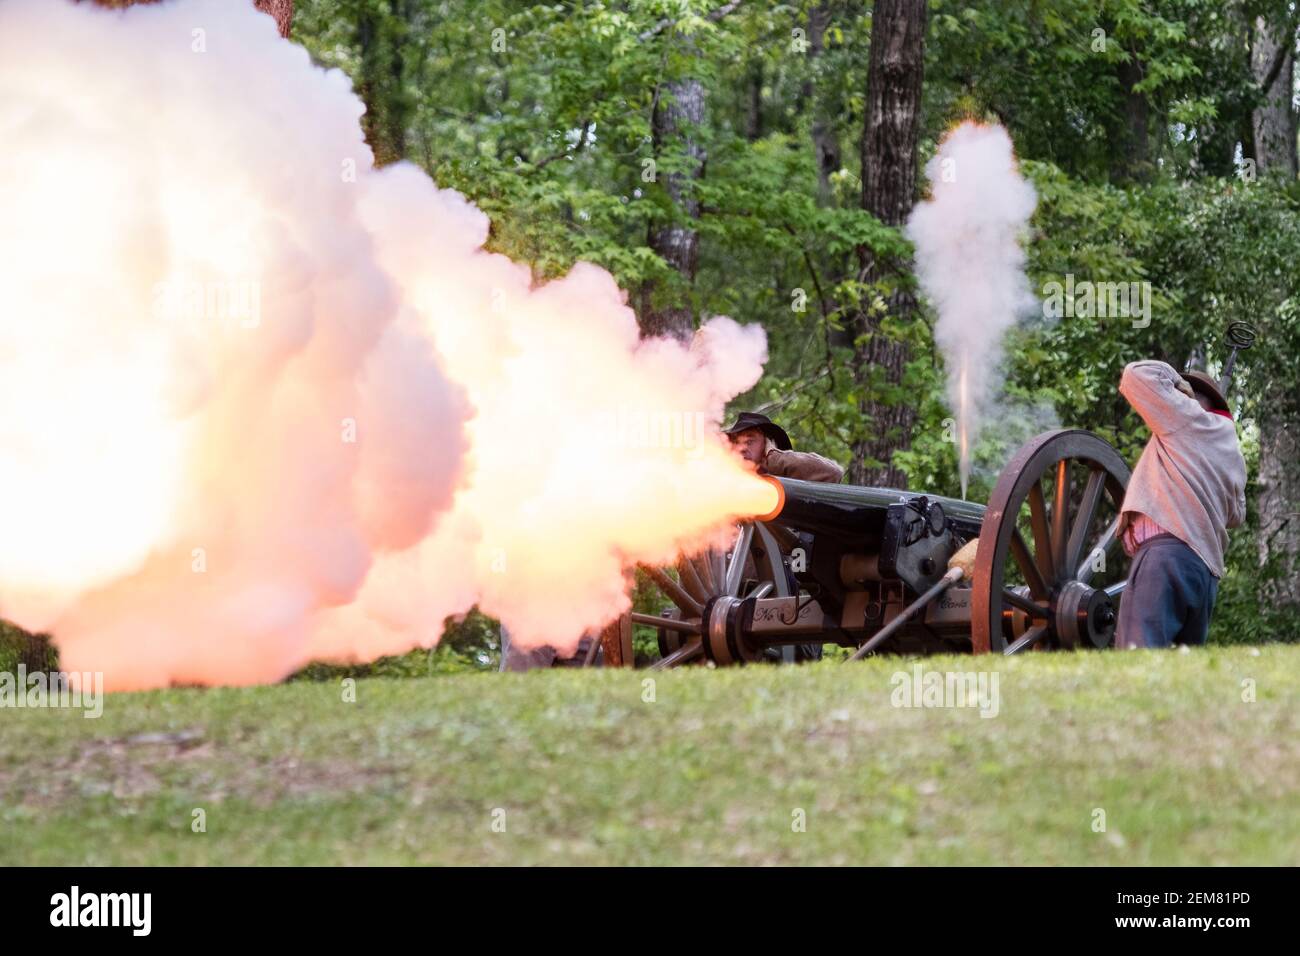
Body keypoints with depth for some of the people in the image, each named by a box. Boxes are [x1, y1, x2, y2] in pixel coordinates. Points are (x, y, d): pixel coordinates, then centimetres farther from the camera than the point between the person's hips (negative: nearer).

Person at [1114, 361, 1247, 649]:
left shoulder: (1190, 418, 8)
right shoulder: (1234, 457, 29)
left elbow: (1136, 375, 5)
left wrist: (1173, 380, 23)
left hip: (1167, 552, -9)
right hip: (1207, 567, 9)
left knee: (1137, 659, -23)